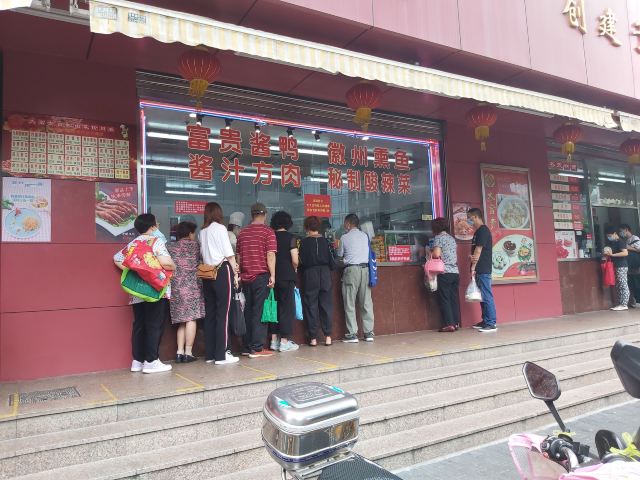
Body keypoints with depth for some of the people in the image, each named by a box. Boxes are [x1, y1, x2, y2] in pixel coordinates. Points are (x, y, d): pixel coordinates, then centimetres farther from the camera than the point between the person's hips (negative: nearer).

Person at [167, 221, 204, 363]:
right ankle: (188, 353, -4)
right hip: (191, 286, -4)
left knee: (182, 321, 11)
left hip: (174, 287, 5)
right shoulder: (194, 245, 4)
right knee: (191, 318, -3)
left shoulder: (169, 246, 12)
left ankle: (180, 352, 6)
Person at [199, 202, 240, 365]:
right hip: (222, 271, -6)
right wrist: (235, 273, 0)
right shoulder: (220, 228, -5)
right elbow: (229, 254, -7)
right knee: (223, 313, -3)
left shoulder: (202, 231, 12)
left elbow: (203, 254, 9)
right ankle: (221, 355, -2)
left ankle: (210, 354, 15)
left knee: (210, 313, 9)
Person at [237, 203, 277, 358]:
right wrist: (272, 275, -10)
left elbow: (238, 256, 14)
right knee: (259, 312, -2)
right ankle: (256, 348, -1)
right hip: (261, 276, -5)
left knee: (247, 312, 11)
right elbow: (270, 255, -12)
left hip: (246, 277, 5)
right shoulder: (268, 232, -4)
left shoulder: (243, 233, 12)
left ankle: (246, 347, 16)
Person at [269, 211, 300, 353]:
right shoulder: (290, 238, -6)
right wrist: (294, 270, 8)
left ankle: (274, 340, 15)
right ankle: (284, 341, 3)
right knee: (287, 307, 2)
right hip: (287, 277, -4)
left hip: (273, 276, 4)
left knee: (274, 306, 11)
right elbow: (295, 261, -12)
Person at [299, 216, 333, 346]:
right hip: (325, 274, 3)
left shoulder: (304, 242, -6)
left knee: (310, 306, 5)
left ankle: (313, 338, 7)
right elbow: (331, 260, 3)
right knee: (325, 305, 9)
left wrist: (302, 270, 13)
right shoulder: (324, 241, 1)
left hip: (310, 274, -2)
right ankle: (328, 336, 10)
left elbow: (302, 261, -5)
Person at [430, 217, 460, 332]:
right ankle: (456, 323, 11)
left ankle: (449, 324, -4)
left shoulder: (438, 237, -4)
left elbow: (436, 254, -16)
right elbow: (455, 256, 19)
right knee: (454, 298, 9)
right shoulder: (452, 238, 18)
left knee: (444, 298, -2)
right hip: (455, 272, 7)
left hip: (444, 272, -7)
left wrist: (429, 253, 4)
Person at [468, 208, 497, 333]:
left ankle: (491, 324, -7)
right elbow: (474, 250, 14)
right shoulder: (478, 231, 18)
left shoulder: (483, 230, -11)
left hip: (483, 270, -10)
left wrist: (473, 267, -14)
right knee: (482, 297, 12)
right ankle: (485, 321, 19)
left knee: (487, 296, -8)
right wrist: (471, 256, -8)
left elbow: (478, 250, -15)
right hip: (480, 270, 10)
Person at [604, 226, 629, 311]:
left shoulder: (620, 241, -10)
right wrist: (606, 253, 6)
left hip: (622, 266, -9)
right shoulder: (612, 242, 17)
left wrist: (612, 254, -22)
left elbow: (625, 253, -20)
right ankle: (620, 304, 9)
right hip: (616, 266, 9)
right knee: (618, 286, 7)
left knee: (623, 285, -6)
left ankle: (624, 305, -5)